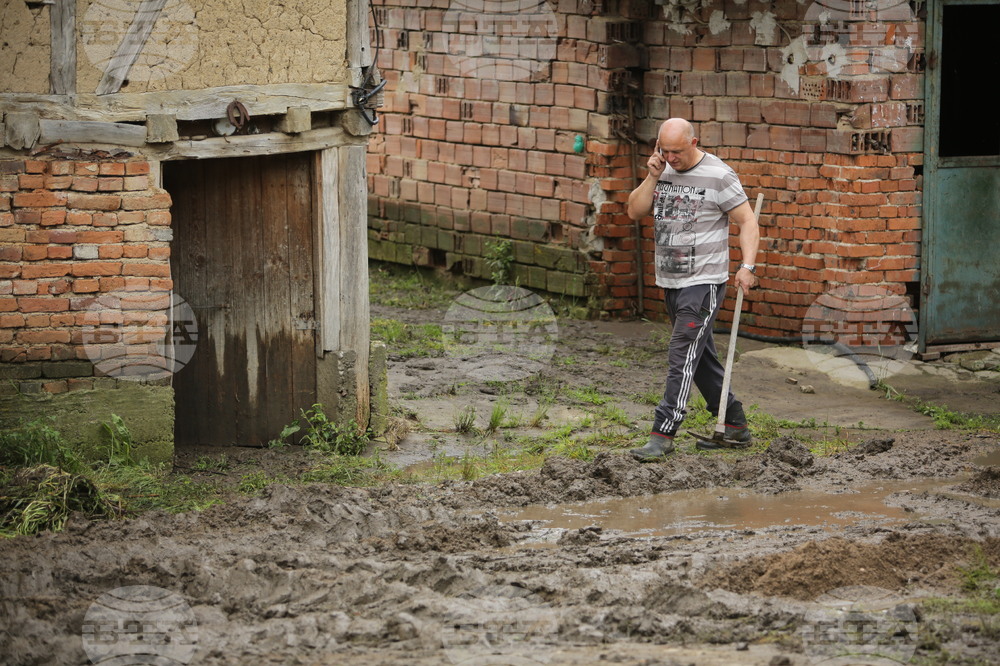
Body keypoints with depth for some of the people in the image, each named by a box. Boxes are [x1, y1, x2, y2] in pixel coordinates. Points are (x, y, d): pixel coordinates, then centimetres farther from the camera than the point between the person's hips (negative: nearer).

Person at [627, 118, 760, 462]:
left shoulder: (718, 176, -12)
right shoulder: (663, 171, 7)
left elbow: (747, 222, -10)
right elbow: (635, 211, 4)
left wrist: (747, 266, -22)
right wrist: (653, 176, -9)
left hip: (703, 282, -8)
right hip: (671, 281, 8)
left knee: (682, 357, -13)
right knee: (701, 357, 13)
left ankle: (662, 436, -14)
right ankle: (735, 428, 23)